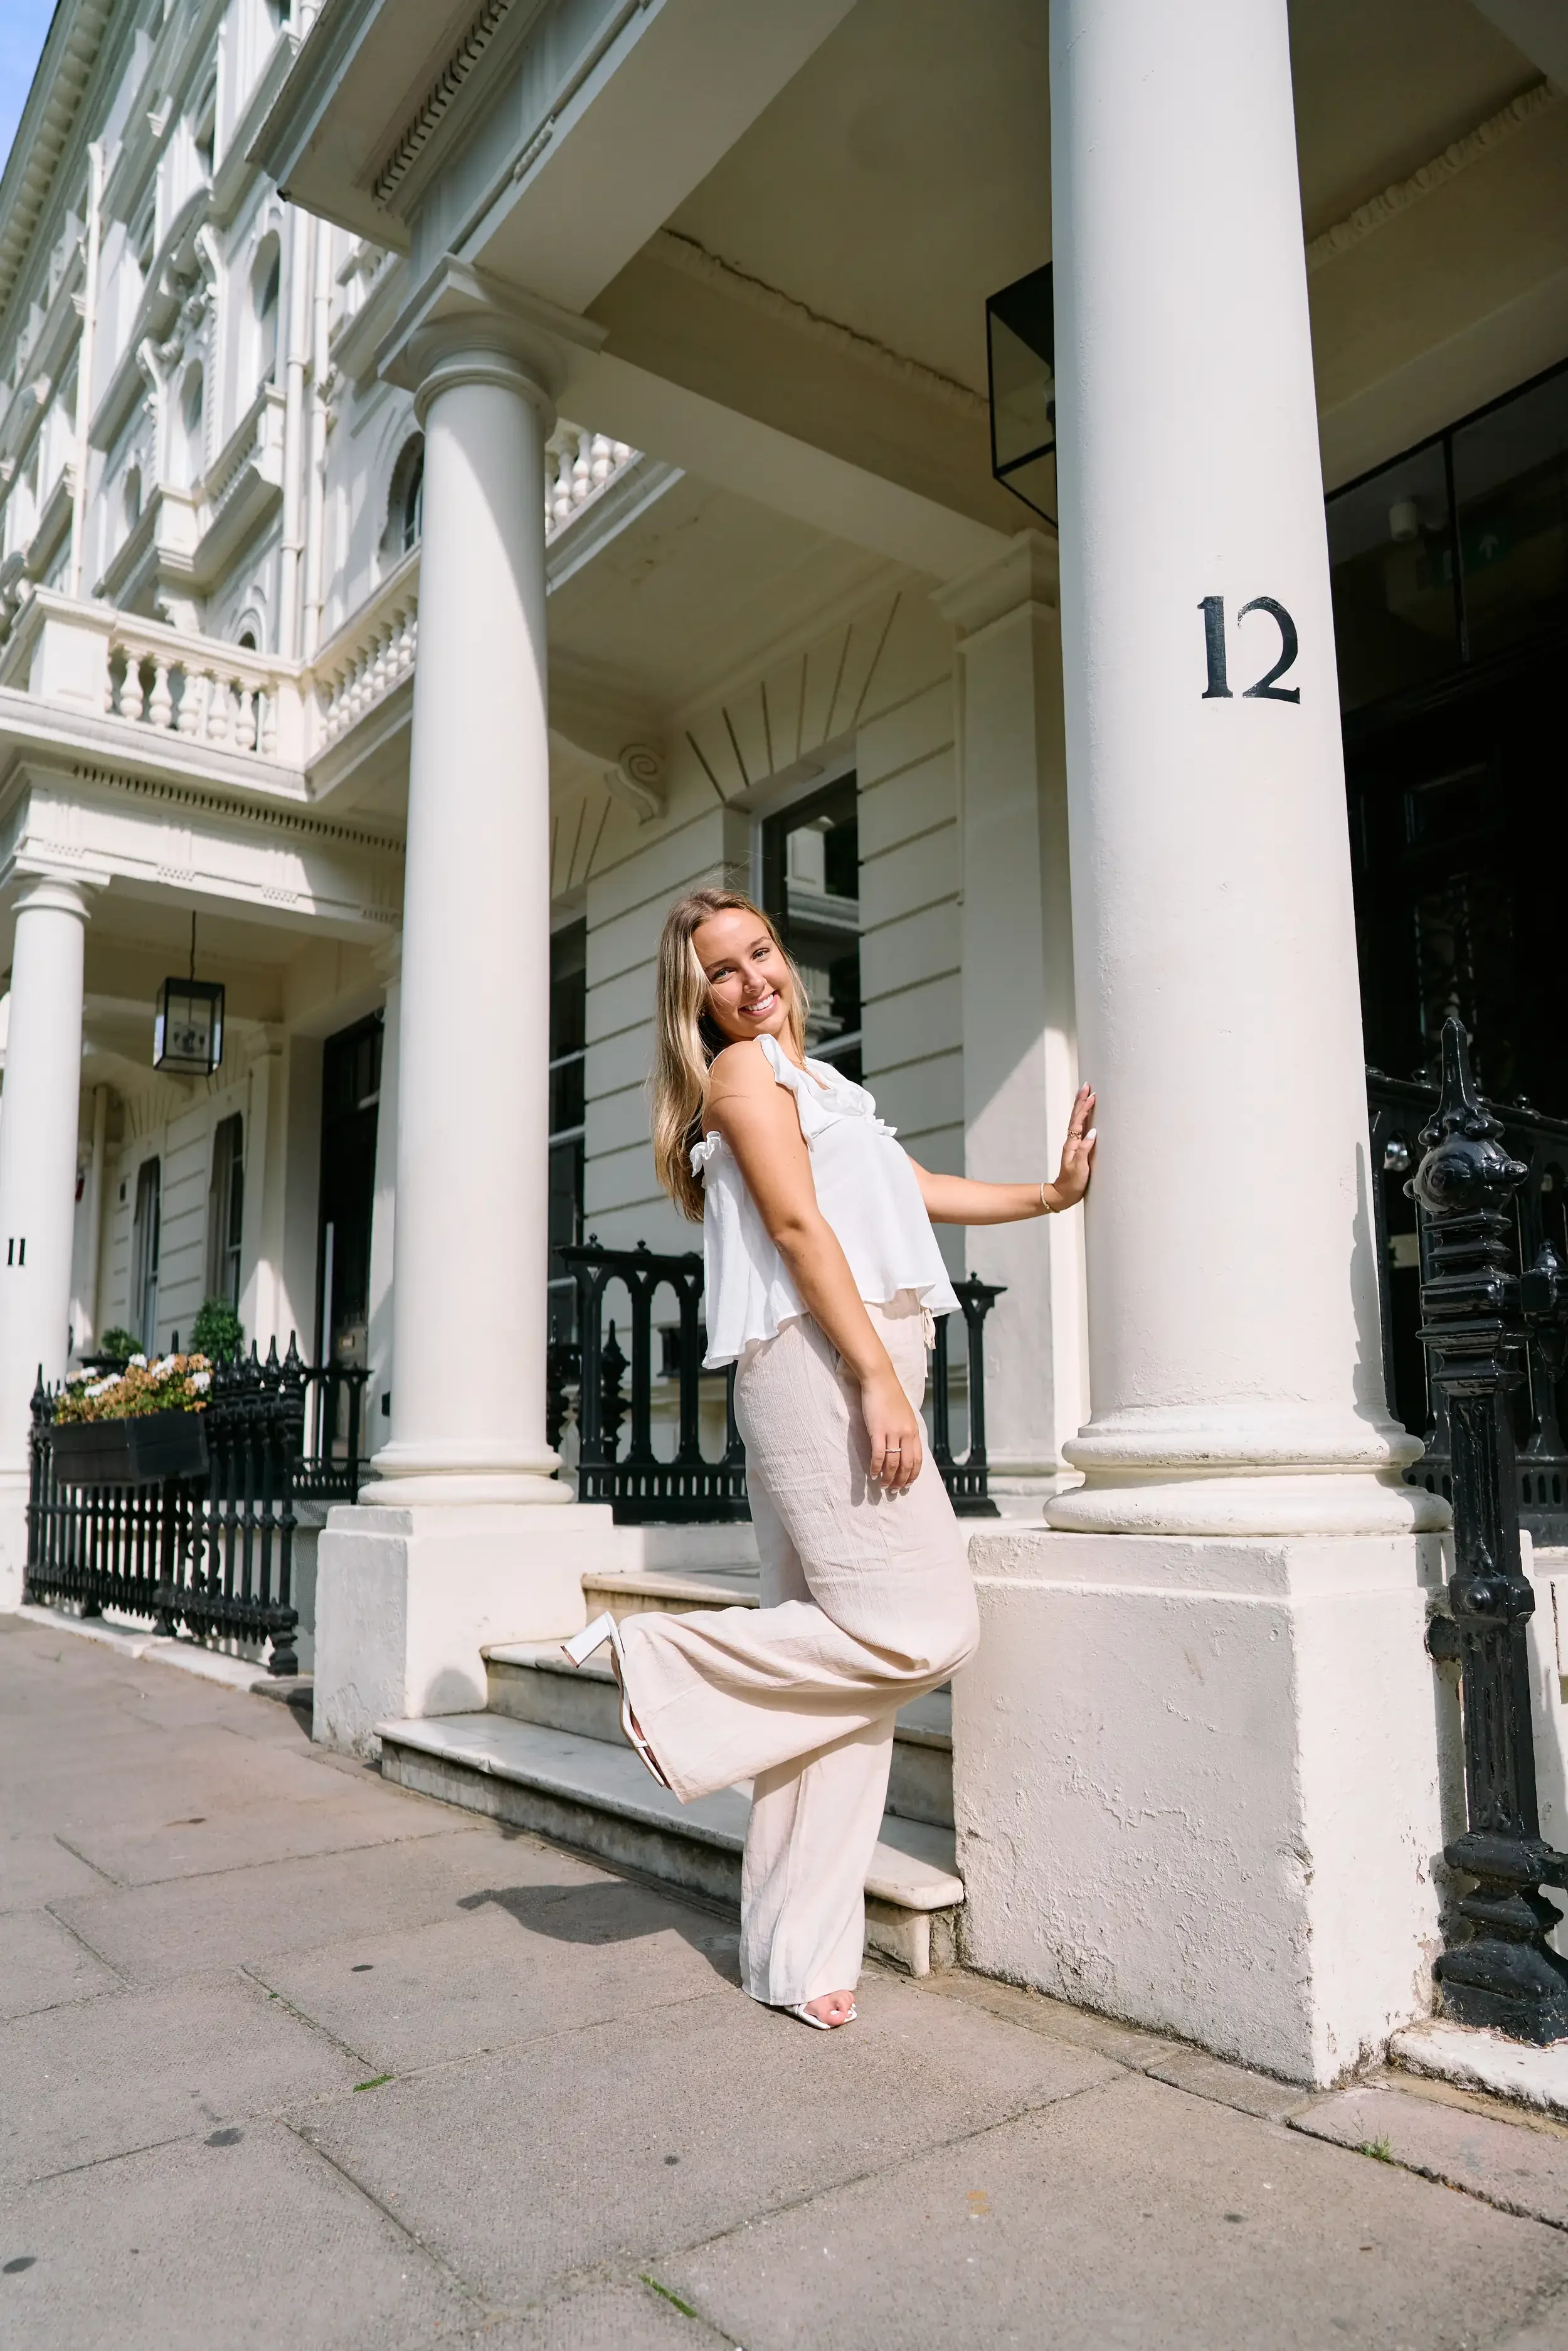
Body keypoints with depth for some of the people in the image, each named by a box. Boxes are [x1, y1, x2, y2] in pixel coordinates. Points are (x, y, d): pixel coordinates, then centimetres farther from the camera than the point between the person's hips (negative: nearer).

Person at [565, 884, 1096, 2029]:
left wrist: (1051, 1193, 34)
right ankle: (666, 1659, -2)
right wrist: (879, 1376, -19)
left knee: (848, 1647, 5)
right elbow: (798, 1222, -12)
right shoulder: (744, 1069, 0)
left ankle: (799, 1953, 10)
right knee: (920, 1629, -14)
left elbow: (918, 1191, 33)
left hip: (862, 1372, 9)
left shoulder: (808, 1079, 28)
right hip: (820, 1364, -9)